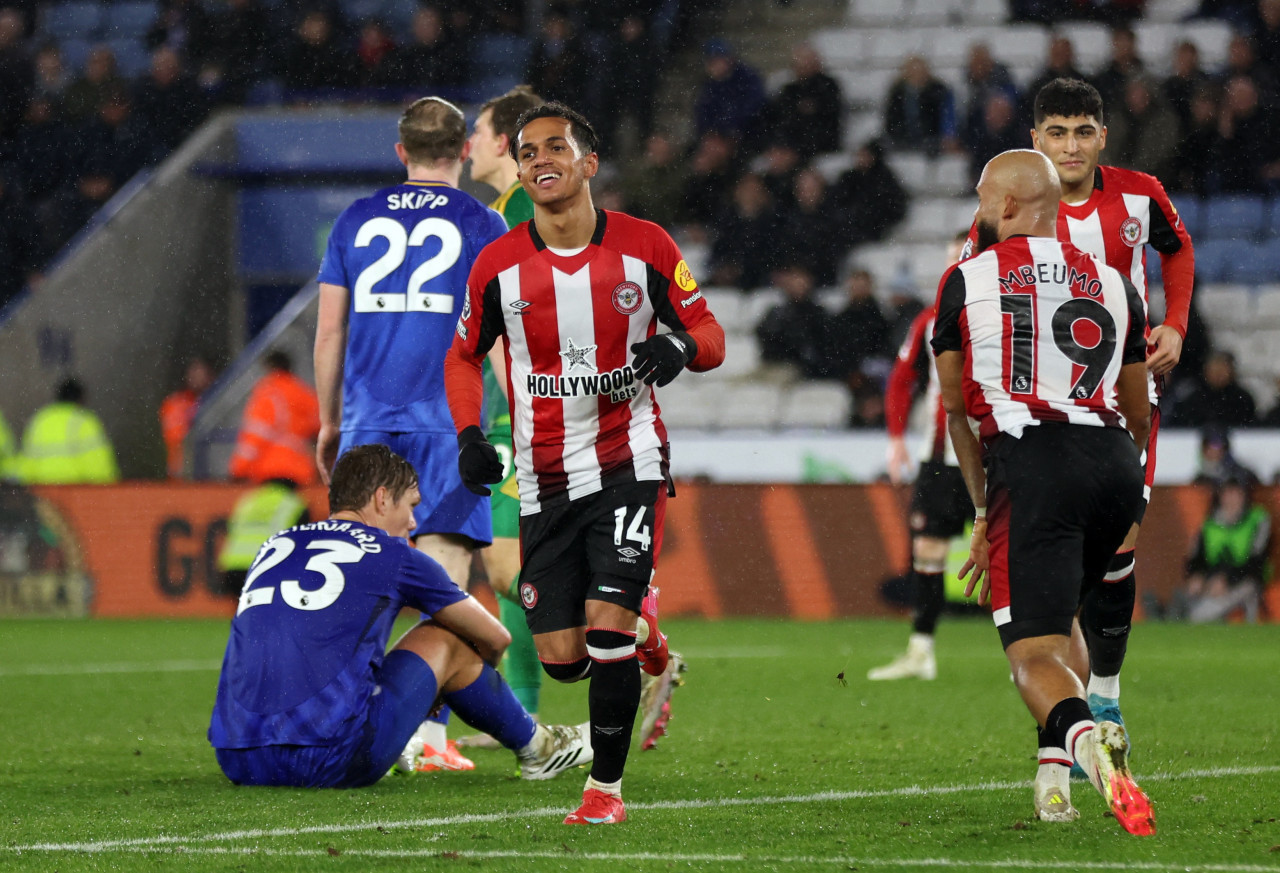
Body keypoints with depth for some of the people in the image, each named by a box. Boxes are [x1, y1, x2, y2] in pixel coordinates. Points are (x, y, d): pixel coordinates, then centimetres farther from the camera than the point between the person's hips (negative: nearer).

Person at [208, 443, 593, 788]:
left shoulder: (274, 547, 20)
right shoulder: (394, 556, 7)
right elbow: (494, 638, 21)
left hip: (236, 763, 5)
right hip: (328, 761, -5)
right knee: (443, 640, 16)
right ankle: (535, 748, 36)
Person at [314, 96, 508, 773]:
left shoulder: (356, 221, 12)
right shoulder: (482, 225, 3)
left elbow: (329, 331, 12)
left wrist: (330, 422, 20)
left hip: (368, 421, 3)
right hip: (449, 422, -3)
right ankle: (428, 735, -13)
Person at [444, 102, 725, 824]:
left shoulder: (644, 248, -5)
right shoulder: (499, 266, -1)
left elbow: (710, 335, 4)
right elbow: (464, 356, 14)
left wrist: (681, 345, -20)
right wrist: (469, 435, -3)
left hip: (629, 462, -2)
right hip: (545, 479, 3)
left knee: (606, 628, -16)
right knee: (562, 659, 0)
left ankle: (608, 786, 2)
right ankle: (639, 619, 35)